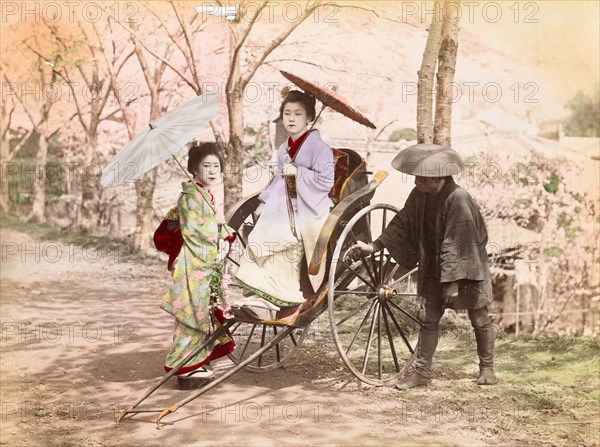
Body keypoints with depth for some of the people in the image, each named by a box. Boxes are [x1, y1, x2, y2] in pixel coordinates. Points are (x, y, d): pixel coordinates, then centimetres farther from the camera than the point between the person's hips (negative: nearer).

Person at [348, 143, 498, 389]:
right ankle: (422, 371, 14)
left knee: (479, 320, 10)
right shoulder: (419, 195, -7)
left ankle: (487, 368, 26)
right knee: (429, 320, 7)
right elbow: (401, 225, 2)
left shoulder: (457, 199, -28)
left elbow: (455, 245, -27)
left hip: (466, 269, -6)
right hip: (434, 268, 6)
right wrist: (372, 247, -4)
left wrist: (452, 280, -25)